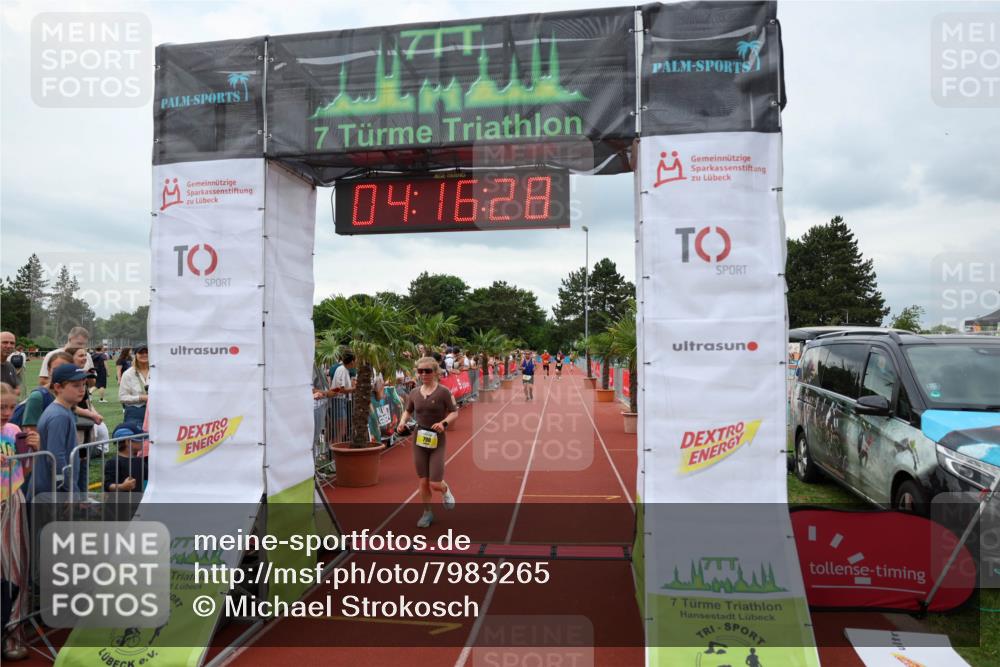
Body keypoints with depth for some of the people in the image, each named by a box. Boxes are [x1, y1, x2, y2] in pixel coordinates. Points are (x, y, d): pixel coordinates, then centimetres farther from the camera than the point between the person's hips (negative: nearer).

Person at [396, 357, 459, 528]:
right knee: (423, 482, 9)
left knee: (435, 484, -5)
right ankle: (427, 513, 28)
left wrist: (444, 423, -24)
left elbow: (455, 413, -6)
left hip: (437, 441, -4)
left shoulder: (443, 392, -9)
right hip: (419, 440, 4)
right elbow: (408, 411, 18)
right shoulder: (414, 393, 4)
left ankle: (445, 490, 31)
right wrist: (402, 422, -1)